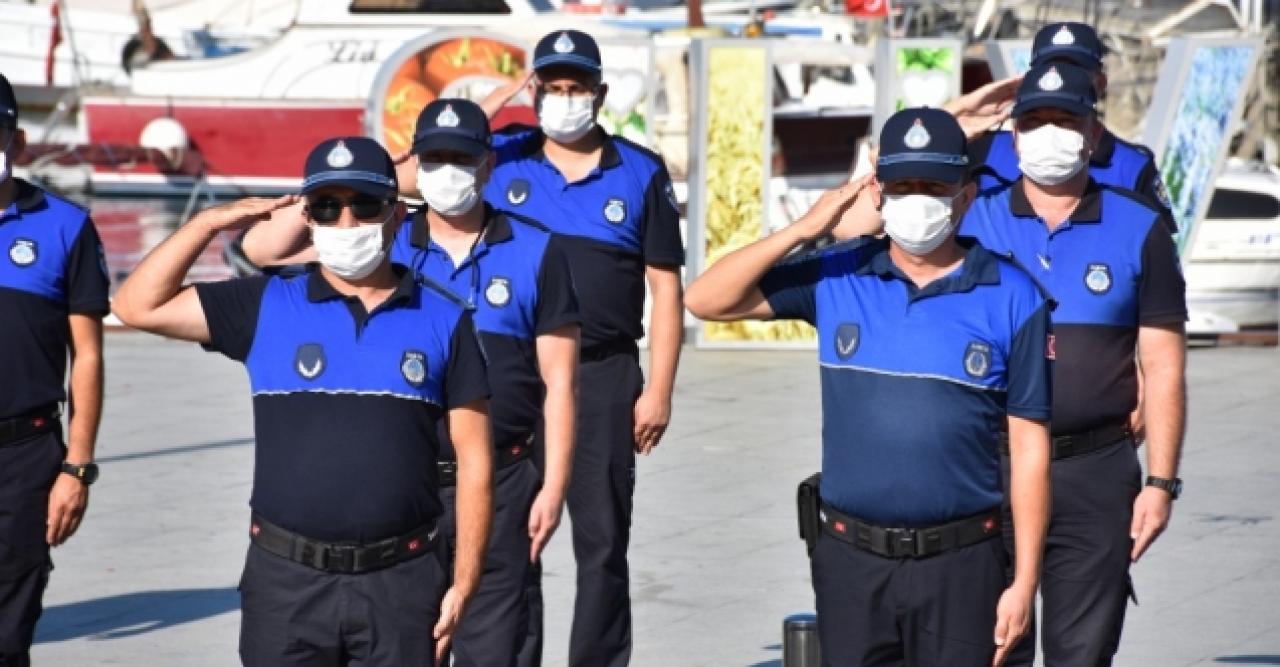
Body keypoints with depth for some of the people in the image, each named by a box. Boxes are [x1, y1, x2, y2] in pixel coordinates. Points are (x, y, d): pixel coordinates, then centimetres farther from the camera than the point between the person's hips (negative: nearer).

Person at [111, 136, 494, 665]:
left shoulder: (444, 320, 6)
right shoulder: (267, 308, 7)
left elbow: (474, 460, 5)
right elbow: (139, 306, 5)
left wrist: (463, 582, 0)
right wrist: (209, 223, 1)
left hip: (402, 582, 0)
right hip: (286, 580, 0)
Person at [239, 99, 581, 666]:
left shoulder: (536, 252, 3)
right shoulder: (385, 246, 6)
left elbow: (558, 379, 2)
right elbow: (261, 249, 0)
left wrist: (554, 485, -4)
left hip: (499, 487, -2)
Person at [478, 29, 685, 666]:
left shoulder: (642, 173, 3)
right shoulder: (499, 159, 5)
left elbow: (665, 286, 2)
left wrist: (659, 391, -4)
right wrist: (482, 111, -9)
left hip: (605, 379, -1)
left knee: (602, 542, 4)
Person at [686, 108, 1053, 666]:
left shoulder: (1011, 298, -1)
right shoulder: (835, 279, 5)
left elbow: (1030, 448, 0)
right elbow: (706, 300, 2)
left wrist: (1025, 580, -4)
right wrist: (802, 230, -9)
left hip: (960, 564, -2)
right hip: (851, 558, 2)